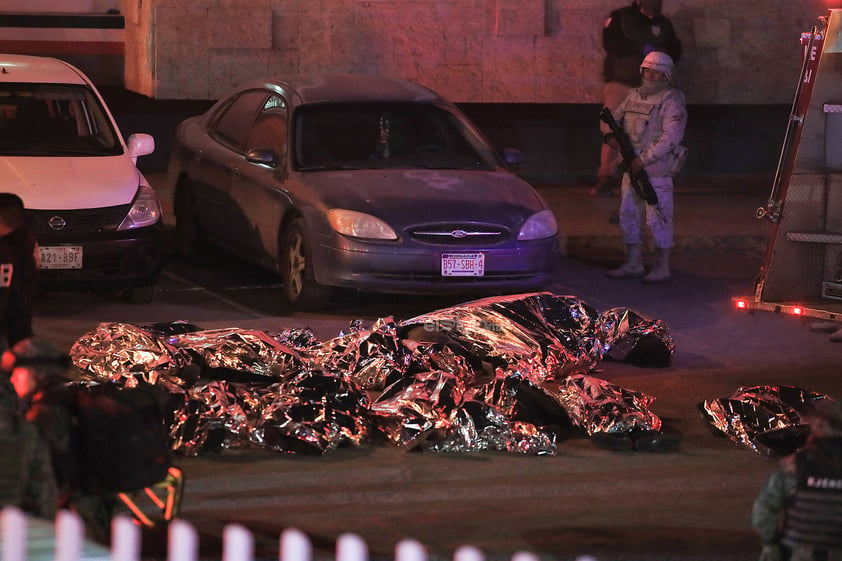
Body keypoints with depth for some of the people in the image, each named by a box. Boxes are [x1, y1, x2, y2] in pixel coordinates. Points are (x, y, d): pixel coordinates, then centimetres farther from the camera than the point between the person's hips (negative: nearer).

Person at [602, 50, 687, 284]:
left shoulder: (671, 100, -10)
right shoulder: (635, 95, 13)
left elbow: (670, 137, -18)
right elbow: (614, 116, 23)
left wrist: (644, 160, -20)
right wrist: (610, 134, 0)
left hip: (656, 169, -8)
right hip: (632, 167, 8)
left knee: (658, 218, -4)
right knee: (628, 214, 11)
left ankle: (662, 268, 3)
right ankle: (633, 264, 20)